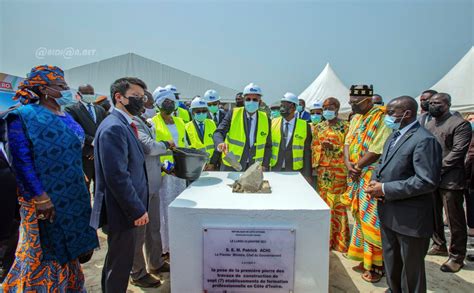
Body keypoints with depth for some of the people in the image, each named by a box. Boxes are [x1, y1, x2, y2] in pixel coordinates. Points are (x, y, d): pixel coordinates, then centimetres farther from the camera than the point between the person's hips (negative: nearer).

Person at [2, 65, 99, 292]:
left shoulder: (67, 117, 10)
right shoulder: (24, 116, -11)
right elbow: (21, 161, -16)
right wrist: (40, 198, -20)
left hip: (73, 196, 7)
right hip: (46, 199, -7)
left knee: (67, 246, 19)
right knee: (44, 252, 8)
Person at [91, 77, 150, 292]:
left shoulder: (123, 125, 11)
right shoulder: (114, 127, -21)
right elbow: (117, 177, -26)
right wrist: (137, 210, -19)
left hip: (127, 208, 10)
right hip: (123, 210, -10)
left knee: (116, 262, 25)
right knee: (120, 264, 8)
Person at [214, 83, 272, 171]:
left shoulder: (265, 119, 2)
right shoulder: (233, 114, -5)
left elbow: (268, 146, 9)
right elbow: (218, 133, -12)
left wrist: (264, 166, 0)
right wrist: (220, 143, -34)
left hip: (254, 168, 2)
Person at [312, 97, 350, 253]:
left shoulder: (345, 126, 0)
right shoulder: (318, 127, 12)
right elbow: (314, 148, 12)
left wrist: (334, 147, -18)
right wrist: (314, 167, 5)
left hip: (339, 170, -4)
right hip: (322, 170, 4)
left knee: (337, 203, -1)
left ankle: (339, 240, 13)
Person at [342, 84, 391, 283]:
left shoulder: (382, 118, -14)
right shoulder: (356, 118, 12)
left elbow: (376, 151, -20)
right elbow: (348, 143, 9)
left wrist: (357, 167, -10)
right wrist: (349, 164, -7)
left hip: (373, 176, -8)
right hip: (357, 176, 8)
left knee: (371, 221, -1)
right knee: (360, 218, 15)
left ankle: (377, 265, 15)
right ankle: (366, 259, 30)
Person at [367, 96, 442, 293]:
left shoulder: (424, 140, -18)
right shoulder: (394, 136, 11)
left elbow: (427, 181, -25)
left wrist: (385, 189, -22)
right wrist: (376, 181, -2)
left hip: (410, 219, -8)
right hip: (388, 214, 8)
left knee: (411, 268, 12)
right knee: (391, 264, 24)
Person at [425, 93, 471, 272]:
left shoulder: (460, 124, -6)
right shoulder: (428, 124, 15)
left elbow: (457, 152, -14)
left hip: (449, 179, -6)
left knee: (454, 220, 3)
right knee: (434, 216, 17)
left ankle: (456, 257, 16)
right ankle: (439, 246, 34)